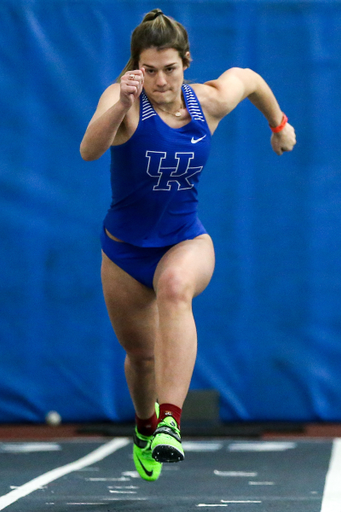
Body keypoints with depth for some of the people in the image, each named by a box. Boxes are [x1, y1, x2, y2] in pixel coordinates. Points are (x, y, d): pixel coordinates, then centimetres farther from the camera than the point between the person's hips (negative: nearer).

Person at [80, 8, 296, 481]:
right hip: (125, 249, 0)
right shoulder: (125, 100, -19)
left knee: (175, 286, -36)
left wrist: (278, 123, 29)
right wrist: (121, 105, -56)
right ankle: (146, 424, 51)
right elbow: (89, 150, -40)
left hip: (187, 242, 0)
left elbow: (247, 77, 15)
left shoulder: (209, 102, -10)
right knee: (141, 354, 14)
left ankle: (171, 421, -45)